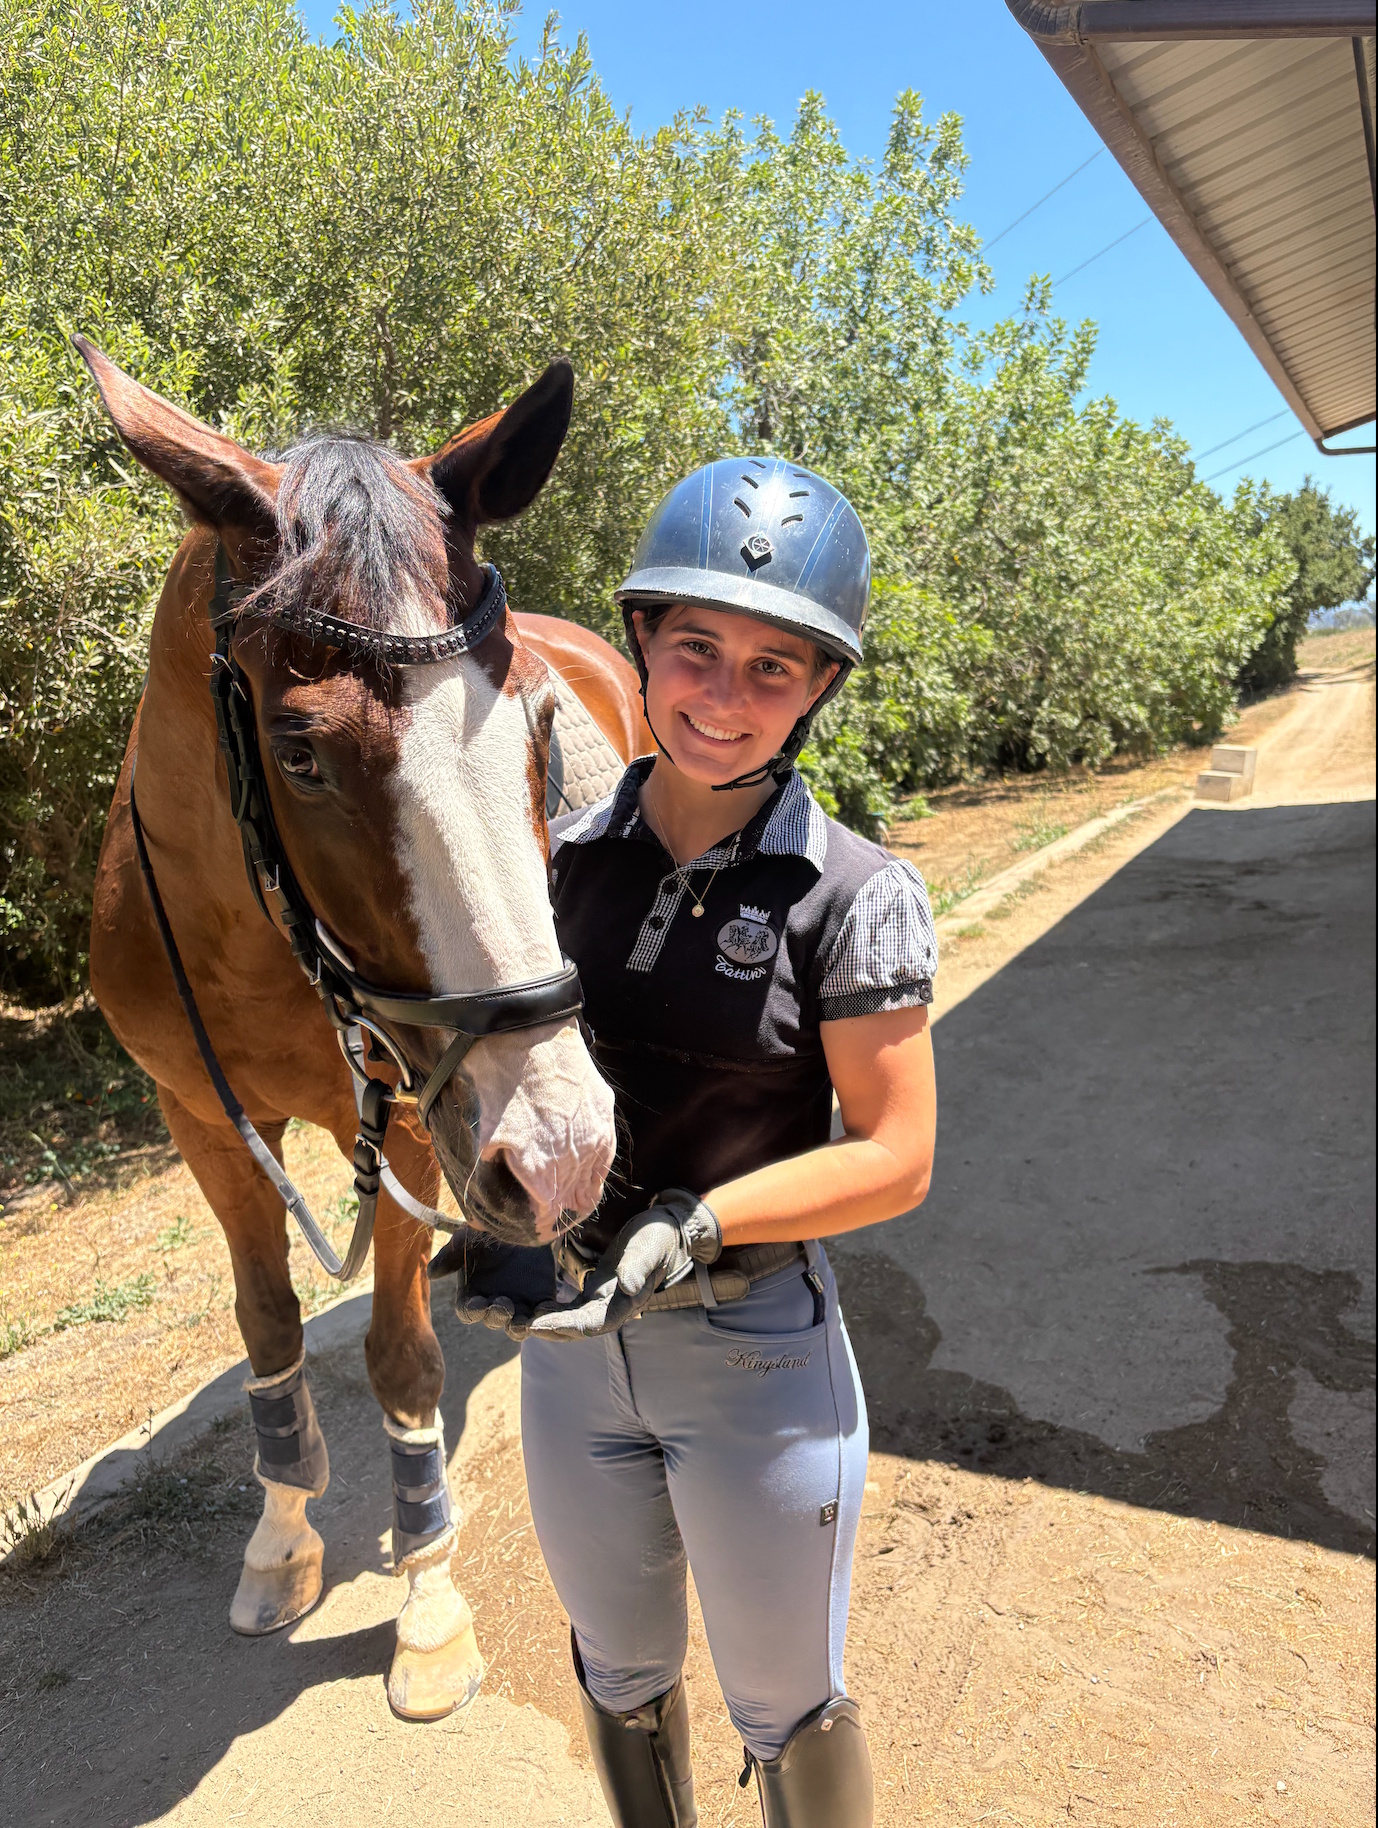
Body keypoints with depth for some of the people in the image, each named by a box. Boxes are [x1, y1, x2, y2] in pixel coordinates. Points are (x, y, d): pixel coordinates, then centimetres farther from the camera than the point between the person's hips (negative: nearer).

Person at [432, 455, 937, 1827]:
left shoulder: (855, 895, -17)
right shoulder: (567, 855, -5)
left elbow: (894, 1158, -15)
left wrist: (692, 1224, -26)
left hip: (757, 1353, -4)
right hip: (569, 1340, 5)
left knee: (784, 1709, 22)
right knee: (619, 1675, 29)